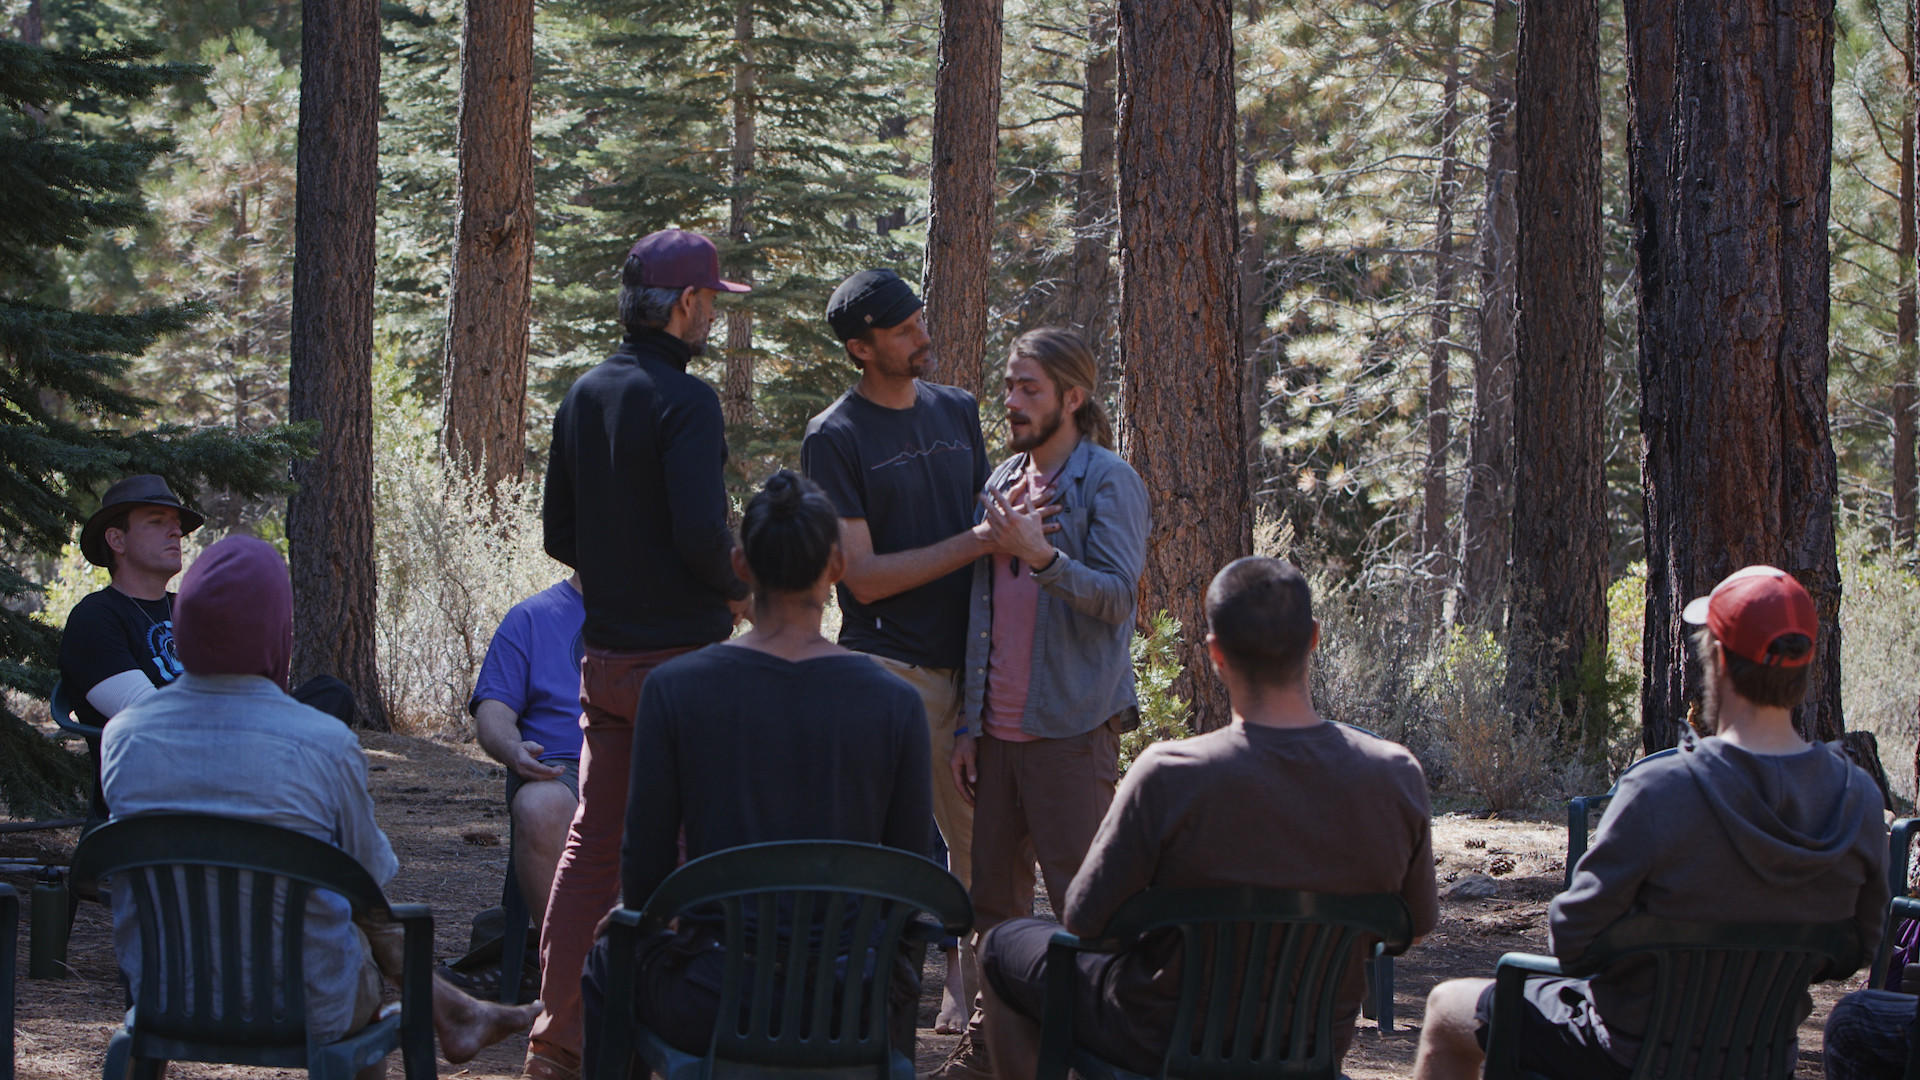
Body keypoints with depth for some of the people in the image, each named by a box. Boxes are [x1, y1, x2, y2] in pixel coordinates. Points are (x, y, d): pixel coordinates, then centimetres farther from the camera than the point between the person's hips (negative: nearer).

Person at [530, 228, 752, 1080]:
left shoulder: (584, 395, 10)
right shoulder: (684, 400, -14)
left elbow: (558, 534, 15)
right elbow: (701, 531, -22)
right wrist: (734, 591, -4)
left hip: (604, 652, 7)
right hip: (678, 651, -7)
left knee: (593, 840, 11)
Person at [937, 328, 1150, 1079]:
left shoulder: (1109, 482, -4)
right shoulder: (1002, 485, 16)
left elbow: (1117, 596, -13)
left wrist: (1042, 556, -27)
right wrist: (967, 726, 14)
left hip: (1071, 728, -7)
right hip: (999, 728, 7)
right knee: (996, 901, 9)